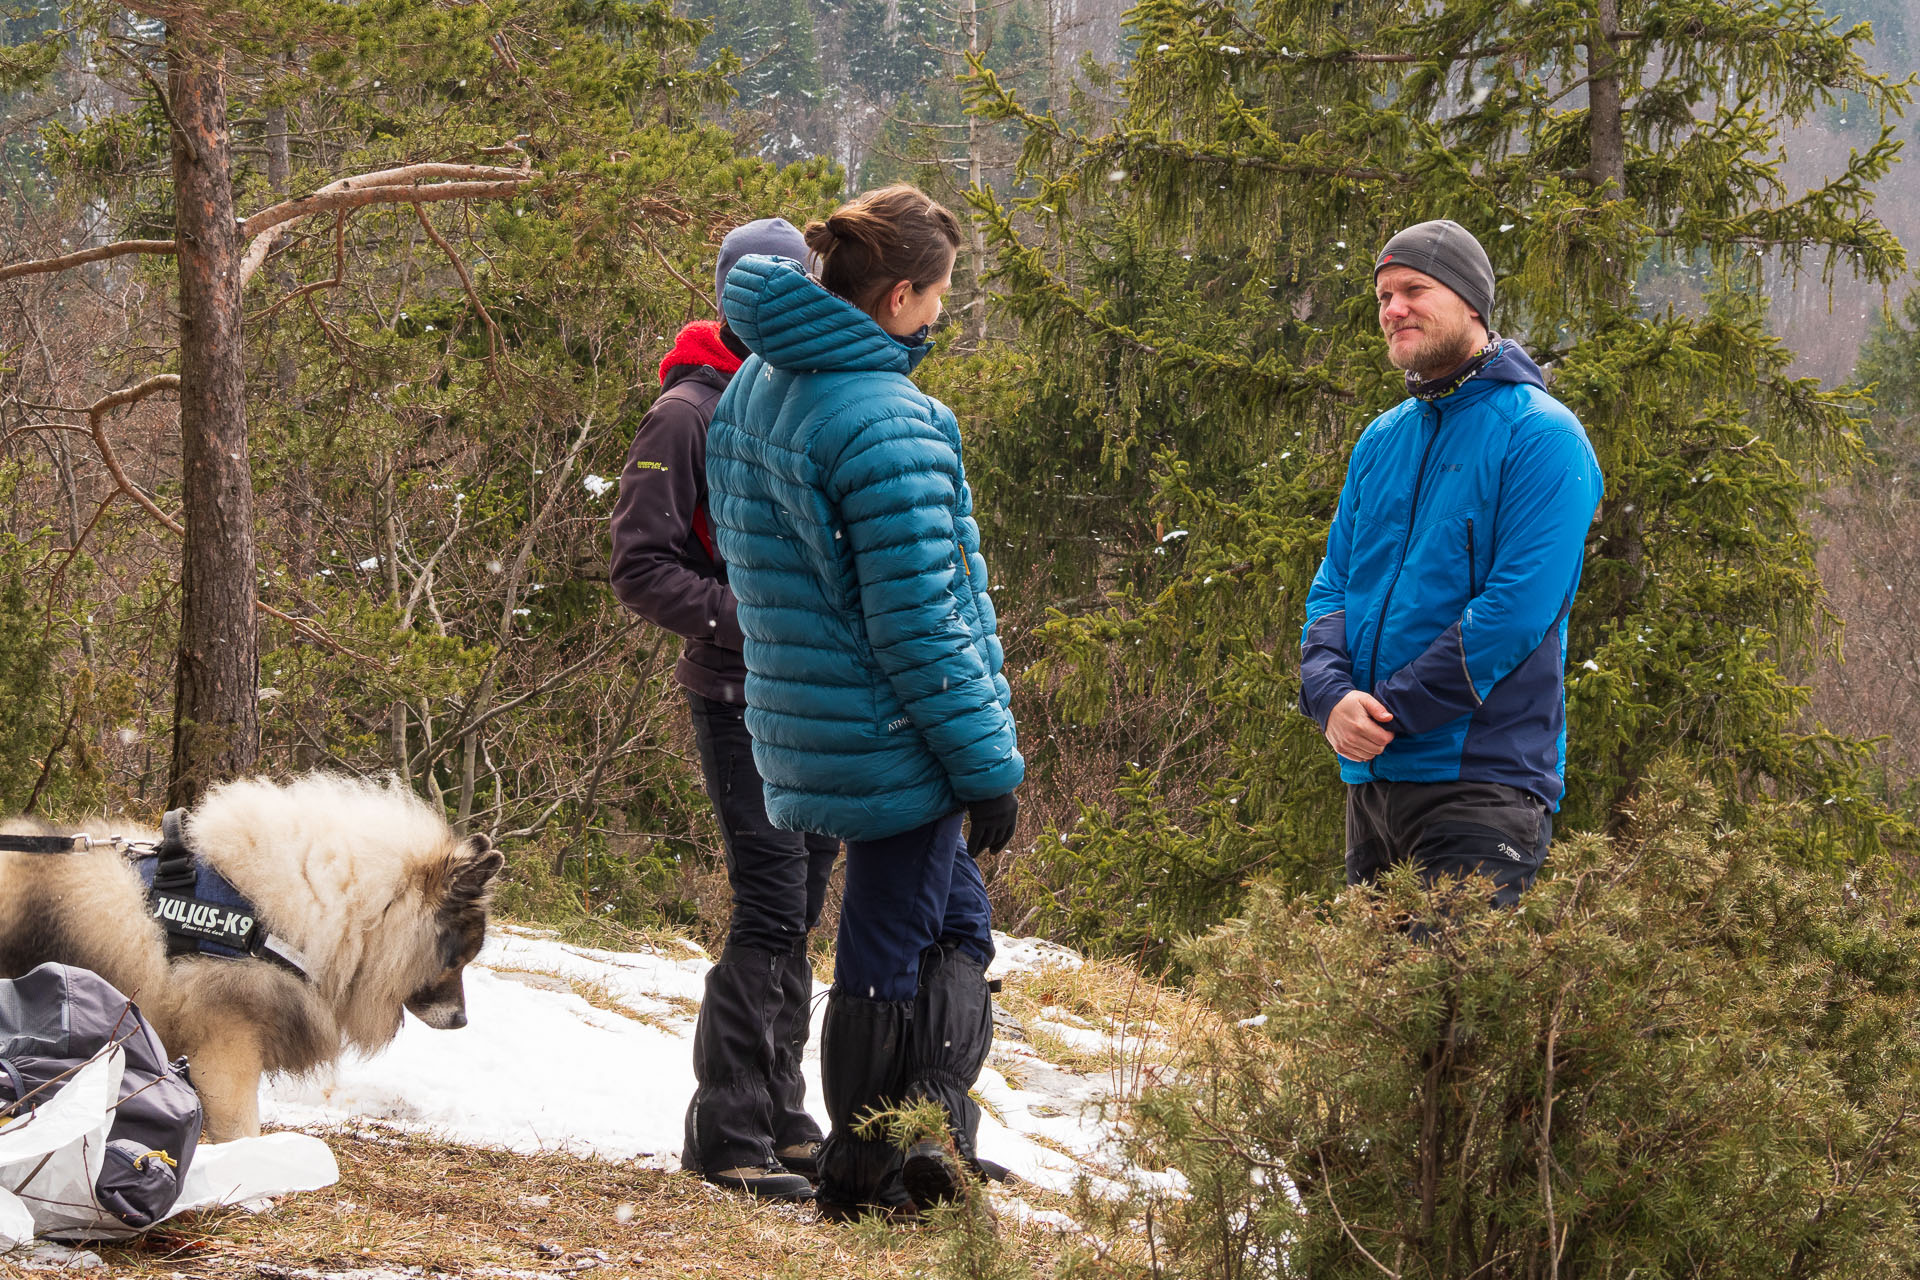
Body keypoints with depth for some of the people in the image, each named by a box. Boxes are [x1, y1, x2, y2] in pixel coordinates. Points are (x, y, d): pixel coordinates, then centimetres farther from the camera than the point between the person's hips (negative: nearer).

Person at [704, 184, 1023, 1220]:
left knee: (955, 919, 20)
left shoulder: (753, 392, 8)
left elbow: (748, 558, 18)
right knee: (888, 957, 2)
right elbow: (919, 621, -22)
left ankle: (933, 1148, 22)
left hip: (804, 730, 9)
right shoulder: (885, 421, -21)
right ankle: (869, 1177, 11)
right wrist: (987, 763, -14)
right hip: (891, 740, -9)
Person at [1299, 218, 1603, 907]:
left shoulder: (1539, 435, -7)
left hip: (1481, 775, -7)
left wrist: (1390, 710, -16)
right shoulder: (1382, 441, 17)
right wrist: (1330, 693, -8)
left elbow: (1517, 607, -16)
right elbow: (1334, 584, 13)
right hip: (1370, 774, 7)